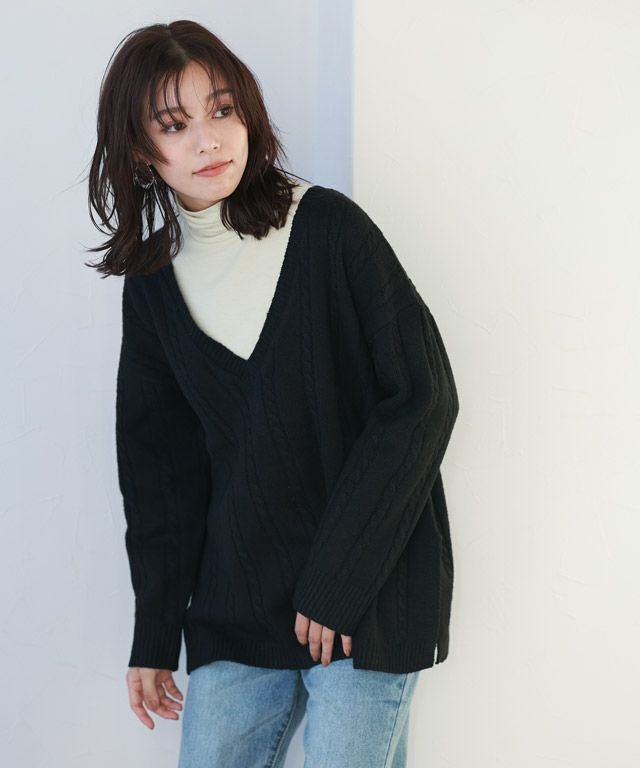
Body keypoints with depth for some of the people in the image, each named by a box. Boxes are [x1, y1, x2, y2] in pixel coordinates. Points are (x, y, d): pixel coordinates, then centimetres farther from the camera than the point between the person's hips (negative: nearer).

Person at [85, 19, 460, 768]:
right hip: (236, 603, 4)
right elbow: (158, 467, 10)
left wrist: (336, 581, -13)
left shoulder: (328, 228, -9)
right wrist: (154, 636, 10)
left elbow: (422, 399, -12)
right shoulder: (152, 283, 5)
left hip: (372, 589, -4)